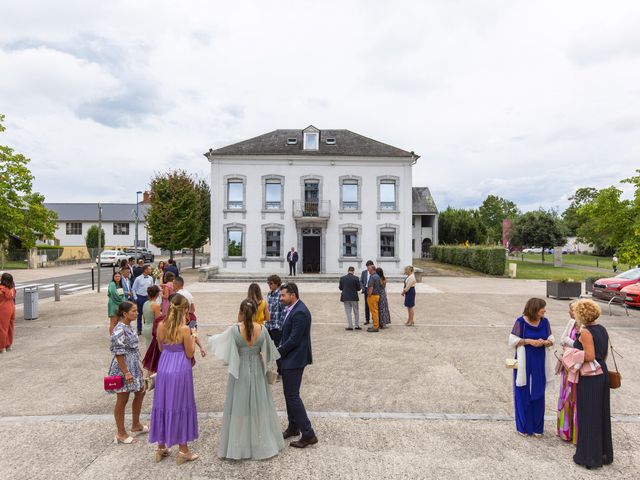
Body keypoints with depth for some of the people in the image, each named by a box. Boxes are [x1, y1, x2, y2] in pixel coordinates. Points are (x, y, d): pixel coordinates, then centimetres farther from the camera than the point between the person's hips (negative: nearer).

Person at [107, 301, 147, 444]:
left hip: (133, 366, 10)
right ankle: (121, 434, 20)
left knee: (140, 393, 19)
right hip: (123, 368, -10)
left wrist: (139, 366, 18)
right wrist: (126, 372, -21)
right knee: (122, 400, 4)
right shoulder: (119, 330, -22)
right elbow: (119, 353, -22)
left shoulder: (129, 327, 5)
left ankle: (136, 425, 35)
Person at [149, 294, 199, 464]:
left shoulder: (161, 325, -2)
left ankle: (161, 448, 29)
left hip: (164, 368, 5)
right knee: (181, 406, 7)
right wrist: (193, 337, 1)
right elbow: (190, 354, -11)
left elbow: (161, 348, 11)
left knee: (163, 405, 17)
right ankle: (183, 451, 19)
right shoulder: (184, 329, -18)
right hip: (180, 369, -5)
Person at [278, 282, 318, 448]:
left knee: (293, 396, -3)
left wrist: (277, 352, -12)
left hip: (294, 360, -10)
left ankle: (308, 434, 6)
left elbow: (294, 340, -24)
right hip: (289, 359, 10)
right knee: (289, 394, 19)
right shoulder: (292, 309, 8)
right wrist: (280, 351, 4)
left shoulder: (300, 313, -23)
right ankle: (293, 427, 34)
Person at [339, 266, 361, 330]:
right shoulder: (356, 278, -11)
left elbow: (340, 288, 2)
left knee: (348, 312, 9)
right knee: (356, 312, 13)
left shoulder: (342, 278, -5)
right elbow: (359, 288, -8)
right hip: (354, 297, -1)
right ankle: (357, 326, 17)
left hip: (345, 297, 1)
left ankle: (350, 326, 7)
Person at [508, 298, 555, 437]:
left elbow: (551, 340, 8)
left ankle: (537, 427, 24)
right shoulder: (521, 322, -11)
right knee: (523, 395, 5)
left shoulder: (545, 322, 0)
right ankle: (523, 427, 20)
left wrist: (544, 342, -14)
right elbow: (513, 340, -7)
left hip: (540, 364, 4)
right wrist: (529, 341, -18)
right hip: (524, 364, -3)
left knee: (538, 395, 10)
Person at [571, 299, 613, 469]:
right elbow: (604, 355, 13)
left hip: (588, 378, -8)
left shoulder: (585, 332, -19)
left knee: (588, 417, 3)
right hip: (603, 374, 8)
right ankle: (604, 453, 30)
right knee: (602, 415, 18)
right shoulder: (602, 329, 7)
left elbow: (590, 356, -23)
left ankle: (590, 457, 14)